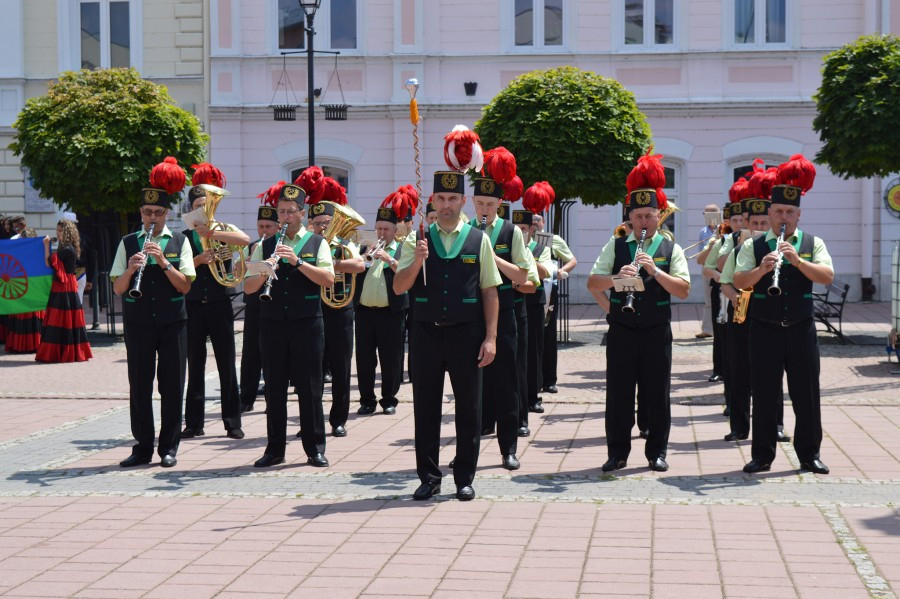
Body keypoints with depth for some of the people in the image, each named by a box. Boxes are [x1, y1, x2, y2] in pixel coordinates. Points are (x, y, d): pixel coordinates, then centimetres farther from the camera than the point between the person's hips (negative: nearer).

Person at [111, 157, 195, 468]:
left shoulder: (179, 242, 3)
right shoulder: (128, 243, 6)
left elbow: (185, 285, -5)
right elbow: (117, 289, 2)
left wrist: (163, 262, -17)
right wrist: (131, 269, -17)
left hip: (172, 323, -1)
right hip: (138, 323, 1)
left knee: (171, 386, 2)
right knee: (139, 386, 3)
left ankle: (168, 447, 11)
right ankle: (143, 447, 12)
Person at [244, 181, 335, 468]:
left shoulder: (317, 243, 6)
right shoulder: (264, 246, 12)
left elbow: (328, 279, -9)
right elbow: (248, 287, 5)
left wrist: (297, 261, -18)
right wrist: (264, 272, -15)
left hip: (307, 323, -2)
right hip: (272, 323, 2)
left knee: (309, 387, 1)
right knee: (274, 387, 5)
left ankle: (315, 448, 10)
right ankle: (275, 448, 13)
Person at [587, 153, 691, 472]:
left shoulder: (671, 249, 5)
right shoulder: (615, 247, 6)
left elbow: (683, 290, -6)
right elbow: (592, 285, -1)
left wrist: (655, 270, -19)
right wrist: (617, 277, -20)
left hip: (656, 332, 0)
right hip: (621, 331, 1)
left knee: (657, 395, 4)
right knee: (618, 393, 3)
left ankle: (656, 452, 16)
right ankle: (618, 453, 13)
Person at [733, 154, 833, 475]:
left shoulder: (813, 243, 6)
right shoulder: (753, 246, 4)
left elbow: (827, 277, -9)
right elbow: (738, 282, -8)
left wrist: (797, 260, -22)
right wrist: (762, 268, -25)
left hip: (801, 328, 1)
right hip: (764, 328, -1)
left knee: (806, 392, 5)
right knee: (764, 394, 3)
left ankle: (809, 454, 16)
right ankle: (762, 455, 13)